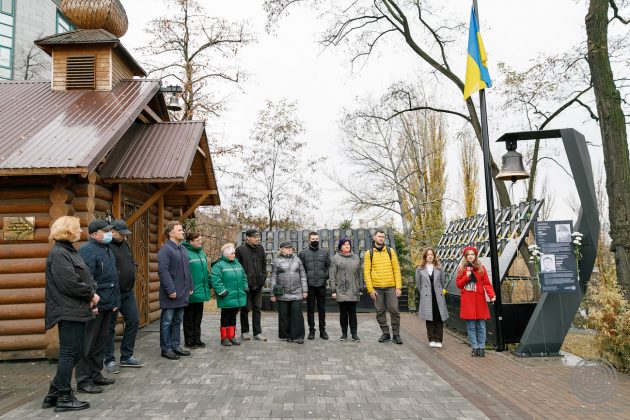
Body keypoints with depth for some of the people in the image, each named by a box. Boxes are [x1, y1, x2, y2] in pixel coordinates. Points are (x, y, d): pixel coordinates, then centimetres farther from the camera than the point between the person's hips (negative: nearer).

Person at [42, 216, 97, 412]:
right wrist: (91, 294, -10)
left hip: (78, 310, 10)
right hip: (69, 312, -10)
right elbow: (70, 283, -22)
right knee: (69, 354, 0)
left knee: (74, 353, 15)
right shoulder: (58, 253, -14)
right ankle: (64, 398, 13)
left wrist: (91, 297, 0)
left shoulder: (70, 251, 16)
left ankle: (55, 393, 25)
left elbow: (85, 278, 15)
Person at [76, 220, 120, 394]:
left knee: (101, 341, 18)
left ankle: (95, 374, 30)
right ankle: (83, 381, 9)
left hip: (107, 306, 10)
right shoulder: (87, 251, -14)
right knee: (88, 344, 0)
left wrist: (116, 301, 17)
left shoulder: (108, 250, 16)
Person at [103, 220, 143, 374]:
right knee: (110, 326, 4)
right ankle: (109, 360, 18)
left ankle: (127, 357, 22)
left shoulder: (124, 244, 12)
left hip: (128, 292, 8)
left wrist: (132, 274, 7)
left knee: (133, 321, 10)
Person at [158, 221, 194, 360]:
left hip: (182, 293, 8)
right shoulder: (165, 249, -13)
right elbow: (163, 271, -20)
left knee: (177, 321, 16)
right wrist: (171, 290, -22)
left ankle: (175, 346, 25)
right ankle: (166, 349, 12)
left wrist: (190, 287, 16)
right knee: (167, 321, 3)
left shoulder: (183, 249, 15)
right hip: (171, 294, -8)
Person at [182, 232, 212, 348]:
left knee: (198, 317, 16)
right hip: (190, 292, -8)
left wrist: (209, 284, 16)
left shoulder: (202, 253, 12)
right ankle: (189, 341, 17)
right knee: (189, 317, 6)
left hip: (201, 290, 8)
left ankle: (197, 339, 26)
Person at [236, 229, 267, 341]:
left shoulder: (260, 248, 8)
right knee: (245, 308, 7)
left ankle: (257, 332, 16)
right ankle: (244, 331, 21)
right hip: (246, 284, -4)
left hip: (258, 284, 4)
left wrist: (263, 277, 6)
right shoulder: (240, 249, -6)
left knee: (257, 309, 9)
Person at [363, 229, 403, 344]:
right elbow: (366, 272, -1)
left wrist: (399, 287, -3)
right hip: (376, 288, 0)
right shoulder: (369, 253, 2)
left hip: (391, 287, 0)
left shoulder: (390, 251, 6)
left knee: (394, 310, -2)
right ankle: (385, 334, 19)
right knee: (380, 312, 6)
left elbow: (396, 269, 4)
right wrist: (370, 289, -7)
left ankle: (396, 334, 10)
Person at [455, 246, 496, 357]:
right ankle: (475, 347, 9)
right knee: (471, 326, 1)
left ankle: (481, 347, 10)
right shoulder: (462, 269, 7)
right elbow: (458, 284, 4)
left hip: (479, 300, 0)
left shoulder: (481, 268, 6)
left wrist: (492, 295, -16)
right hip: (467, 301, 0)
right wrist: (467, 277, -11)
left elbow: (487, 283, -1)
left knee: (481, 326, 2)